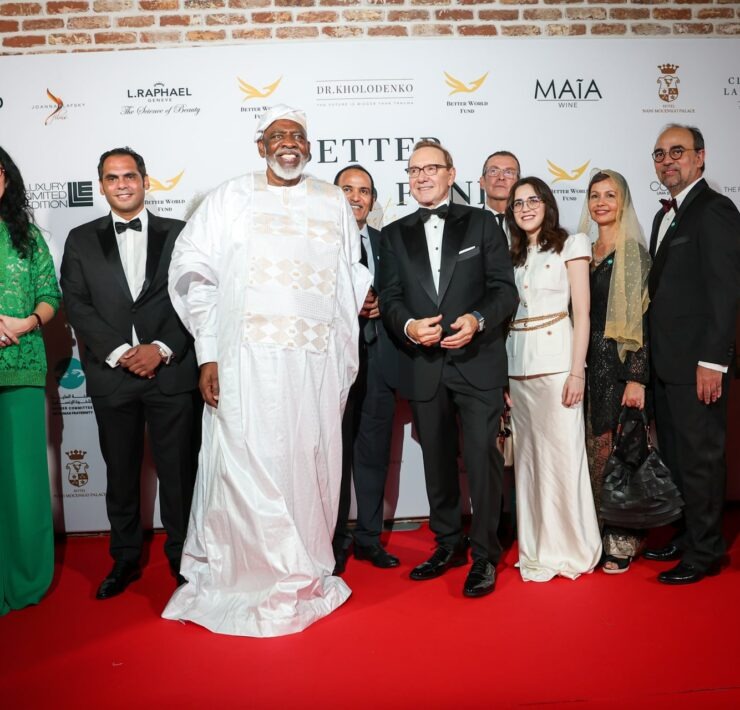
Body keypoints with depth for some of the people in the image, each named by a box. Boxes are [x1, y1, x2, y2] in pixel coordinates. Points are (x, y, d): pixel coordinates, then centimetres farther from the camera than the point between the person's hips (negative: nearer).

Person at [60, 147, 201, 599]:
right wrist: (120, 352, -11)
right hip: (112, 375, 2)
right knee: (121, 473, 11)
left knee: (179, 471, 4)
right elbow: (77, 305, 2)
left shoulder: (179, 234, 6)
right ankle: (125, 559, 26)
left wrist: (162, 349, -11)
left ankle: (182, 557, 20)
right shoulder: (81, 240, 10)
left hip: (173, 372, -1)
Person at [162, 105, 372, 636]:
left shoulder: (334, 202, 15)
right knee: (248, 467, -4)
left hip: (318, 360, 3)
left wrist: (361, 293, 10)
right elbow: (192, 273, 2)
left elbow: (351, 272, 29)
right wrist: (208, 354, -5)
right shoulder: (232, 198, 7)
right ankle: (244, 579, 14)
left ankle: (304, 577, 25)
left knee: (310, 467, 8)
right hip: (246, 359, -2)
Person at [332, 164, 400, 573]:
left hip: (378, 359, 4)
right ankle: (336, 540, 20)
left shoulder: (386, 242, 14)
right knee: (336, 453, 5)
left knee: (374, 454, 10)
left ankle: (369, 538, 23)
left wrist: (380, 305, -5)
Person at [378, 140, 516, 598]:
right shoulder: (395, 235, 13)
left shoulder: (481, 223, 6)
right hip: (424, 366, 3)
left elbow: (505, 288, 0)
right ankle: (448, 545, 29)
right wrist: (409, 326, -17)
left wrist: (478, 319, -20)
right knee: (437, 461, 13)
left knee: (482, 456, -5)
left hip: (477, 361, -3)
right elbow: (390, 298, 4)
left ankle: (485, 555, 10)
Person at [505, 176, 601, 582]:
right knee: (528, 457, 8)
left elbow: (582, 313, -4)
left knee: (562, 454, -4)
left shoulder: (571, 245, 3)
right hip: (518, 365, 5)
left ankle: (571, 548, 12)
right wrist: (501, 375, 4)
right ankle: (537, 550, 19)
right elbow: (507, 314, 12)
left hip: (556, 361, -5)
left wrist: (577, 372, -13)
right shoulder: (513, 256, 17)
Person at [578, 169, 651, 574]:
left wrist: (636, 378, -17)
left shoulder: (633, 252, -5)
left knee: (617, 451, -1)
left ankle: (622, 541, 14)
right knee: (594, 450, 9)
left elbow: (643, 318, -11)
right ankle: (597, 536, 21)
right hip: (589, 362, 5)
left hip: (620, 363, -5)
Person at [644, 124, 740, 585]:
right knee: (676, 456, 15)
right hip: (666, 362, 9)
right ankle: (689, 535, 29)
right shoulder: (665, 216, 18)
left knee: (701, 458, 2)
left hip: (697, 362, -9)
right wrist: (654, 357, 12)